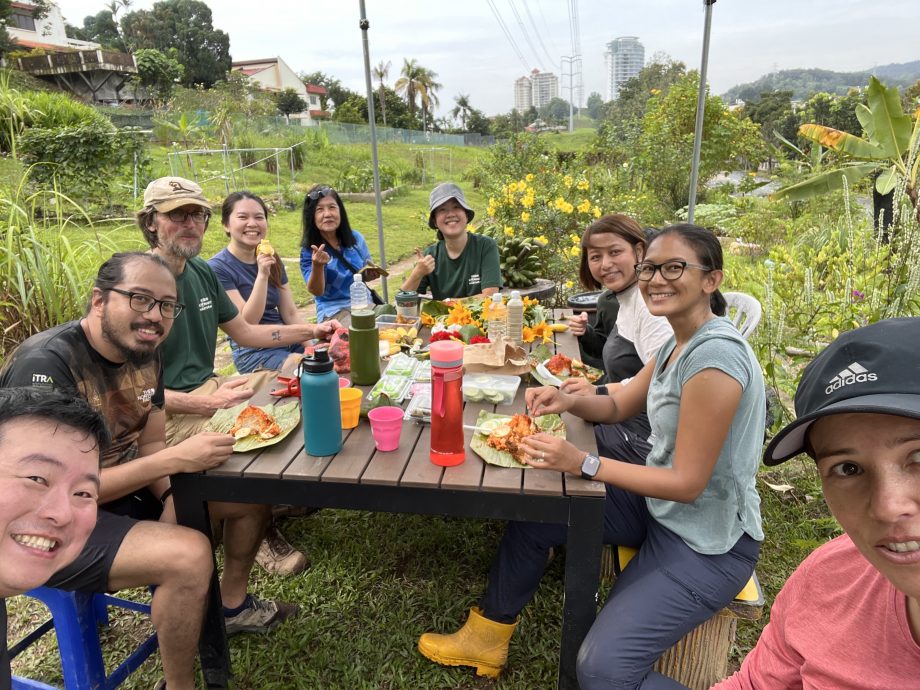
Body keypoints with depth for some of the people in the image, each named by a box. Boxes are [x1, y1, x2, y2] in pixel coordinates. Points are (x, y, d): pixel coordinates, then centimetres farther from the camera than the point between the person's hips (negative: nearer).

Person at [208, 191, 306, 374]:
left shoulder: (272, 259, 8)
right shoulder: (217, 267, -10)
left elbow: (290, 313, 8)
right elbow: (247, 323, -16)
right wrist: (262, 275, -25)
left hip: (289, 341, 6)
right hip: (254, 352, -6)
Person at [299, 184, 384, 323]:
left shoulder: (355, 238, 3)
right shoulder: (309, 250, -6)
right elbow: (316, 291, -16)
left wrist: (370, 274, -7)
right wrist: (317, 266, -35)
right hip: (333, 310, -4)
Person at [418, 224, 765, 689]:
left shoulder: (715, 356, -27)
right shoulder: (678, 344, 2)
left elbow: (688, 483, -25)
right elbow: (618, 406, 13)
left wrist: (583, 463, -28)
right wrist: (569, 401, -8)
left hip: (709, 544, -9)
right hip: (657, 506, 9)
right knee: (533, 509, 7)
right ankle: (487, 637, 26)